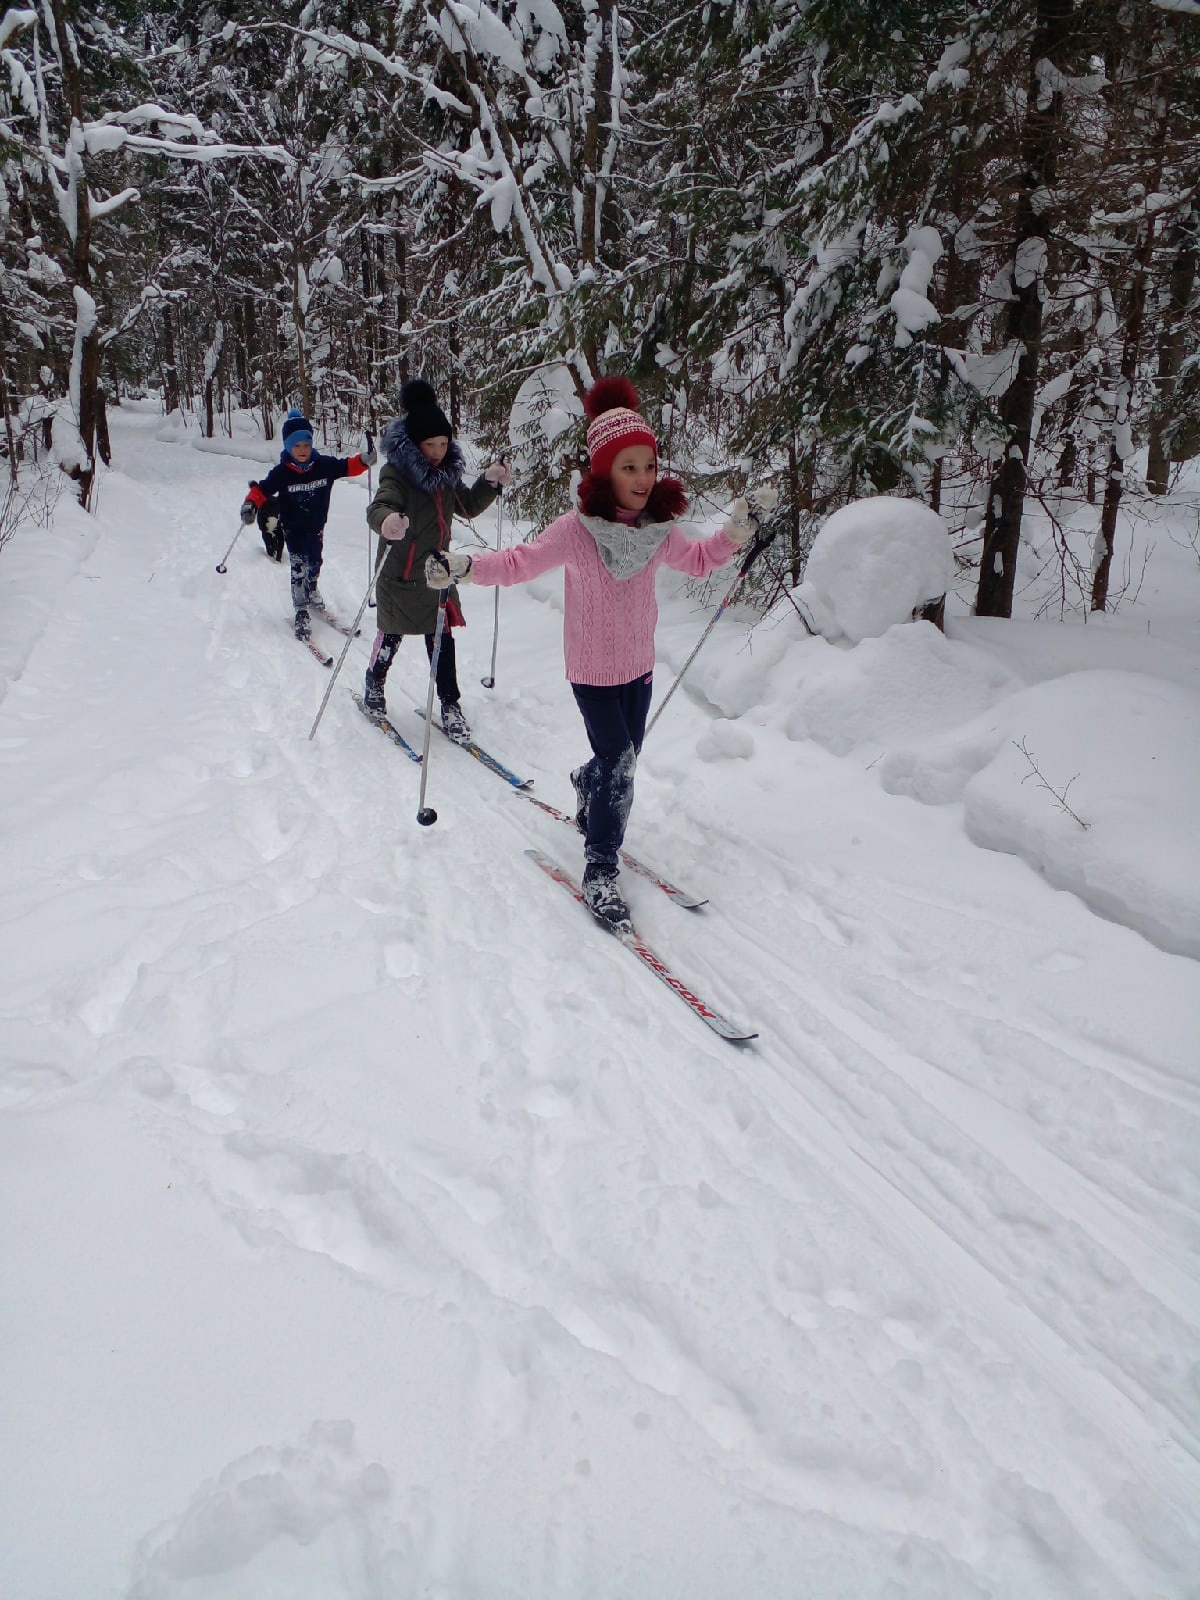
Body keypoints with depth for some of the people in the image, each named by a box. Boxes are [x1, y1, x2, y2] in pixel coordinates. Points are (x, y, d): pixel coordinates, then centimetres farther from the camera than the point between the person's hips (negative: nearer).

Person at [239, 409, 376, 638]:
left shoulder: (324, 465, -12)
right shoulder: (282, 472, -19)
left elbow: (347, 466, -3)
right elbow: (262, 490, -19)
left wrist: (365, 460, -20)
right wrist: (251, 505, -36)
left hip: (316, 527, 4)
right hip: (293, 528, -4)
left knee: (315, 563, 22)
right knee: (299, 567, -13)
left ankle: (311, 592, 50)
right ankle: (302, 613, -8)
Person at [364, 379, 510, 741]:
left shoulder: (446, 473, 4)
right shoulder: (397, 472, -17)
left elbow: (468, 506, 18)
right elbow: (378, 507, -34)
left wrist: (490, 482, 0)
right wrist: (387, 521, -59)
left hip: (436, 572, 5)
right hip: (399, 573, -5)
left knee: (442, 637, 4)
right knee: (393, 633, 11)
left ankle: (450, 703, 11)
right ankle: (374, 684, 37)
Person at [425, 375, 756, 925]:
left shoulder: (661, 530, -5)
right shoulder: (576, 530, -21)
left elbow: (698, 559, 14)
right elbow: (520, 562, -21)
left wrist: (735, 533, -1)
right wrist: (464, 567, -36)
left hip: (639, 666, 5)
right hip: (592, 670, -5)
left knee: (623, 758, 18)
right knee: (618, 764, -10)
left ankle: (588, 786, 54)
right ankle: (600, 869, 3)